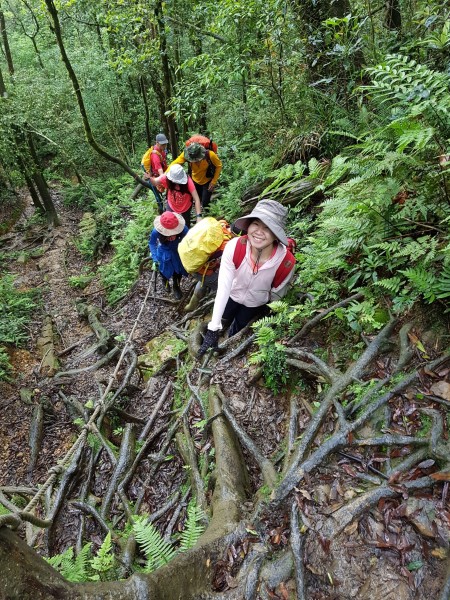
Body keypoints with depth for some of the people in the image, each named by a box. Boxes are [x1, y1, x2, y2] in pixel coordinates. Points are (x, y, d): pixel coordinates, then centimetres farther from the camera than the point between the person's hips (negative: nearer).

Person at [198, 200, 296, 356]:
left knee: (237, 330, 22)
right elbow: (223, 288, -36)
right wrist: (213, 329, -37)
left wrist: (266, 312, 2)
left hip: (256, 303, 0)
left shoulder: (286, 263, -37)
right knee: (225, 318, 30)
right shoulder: (234, 247, -39)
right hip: (234, 295, 1)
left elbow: (276, 295, -17)